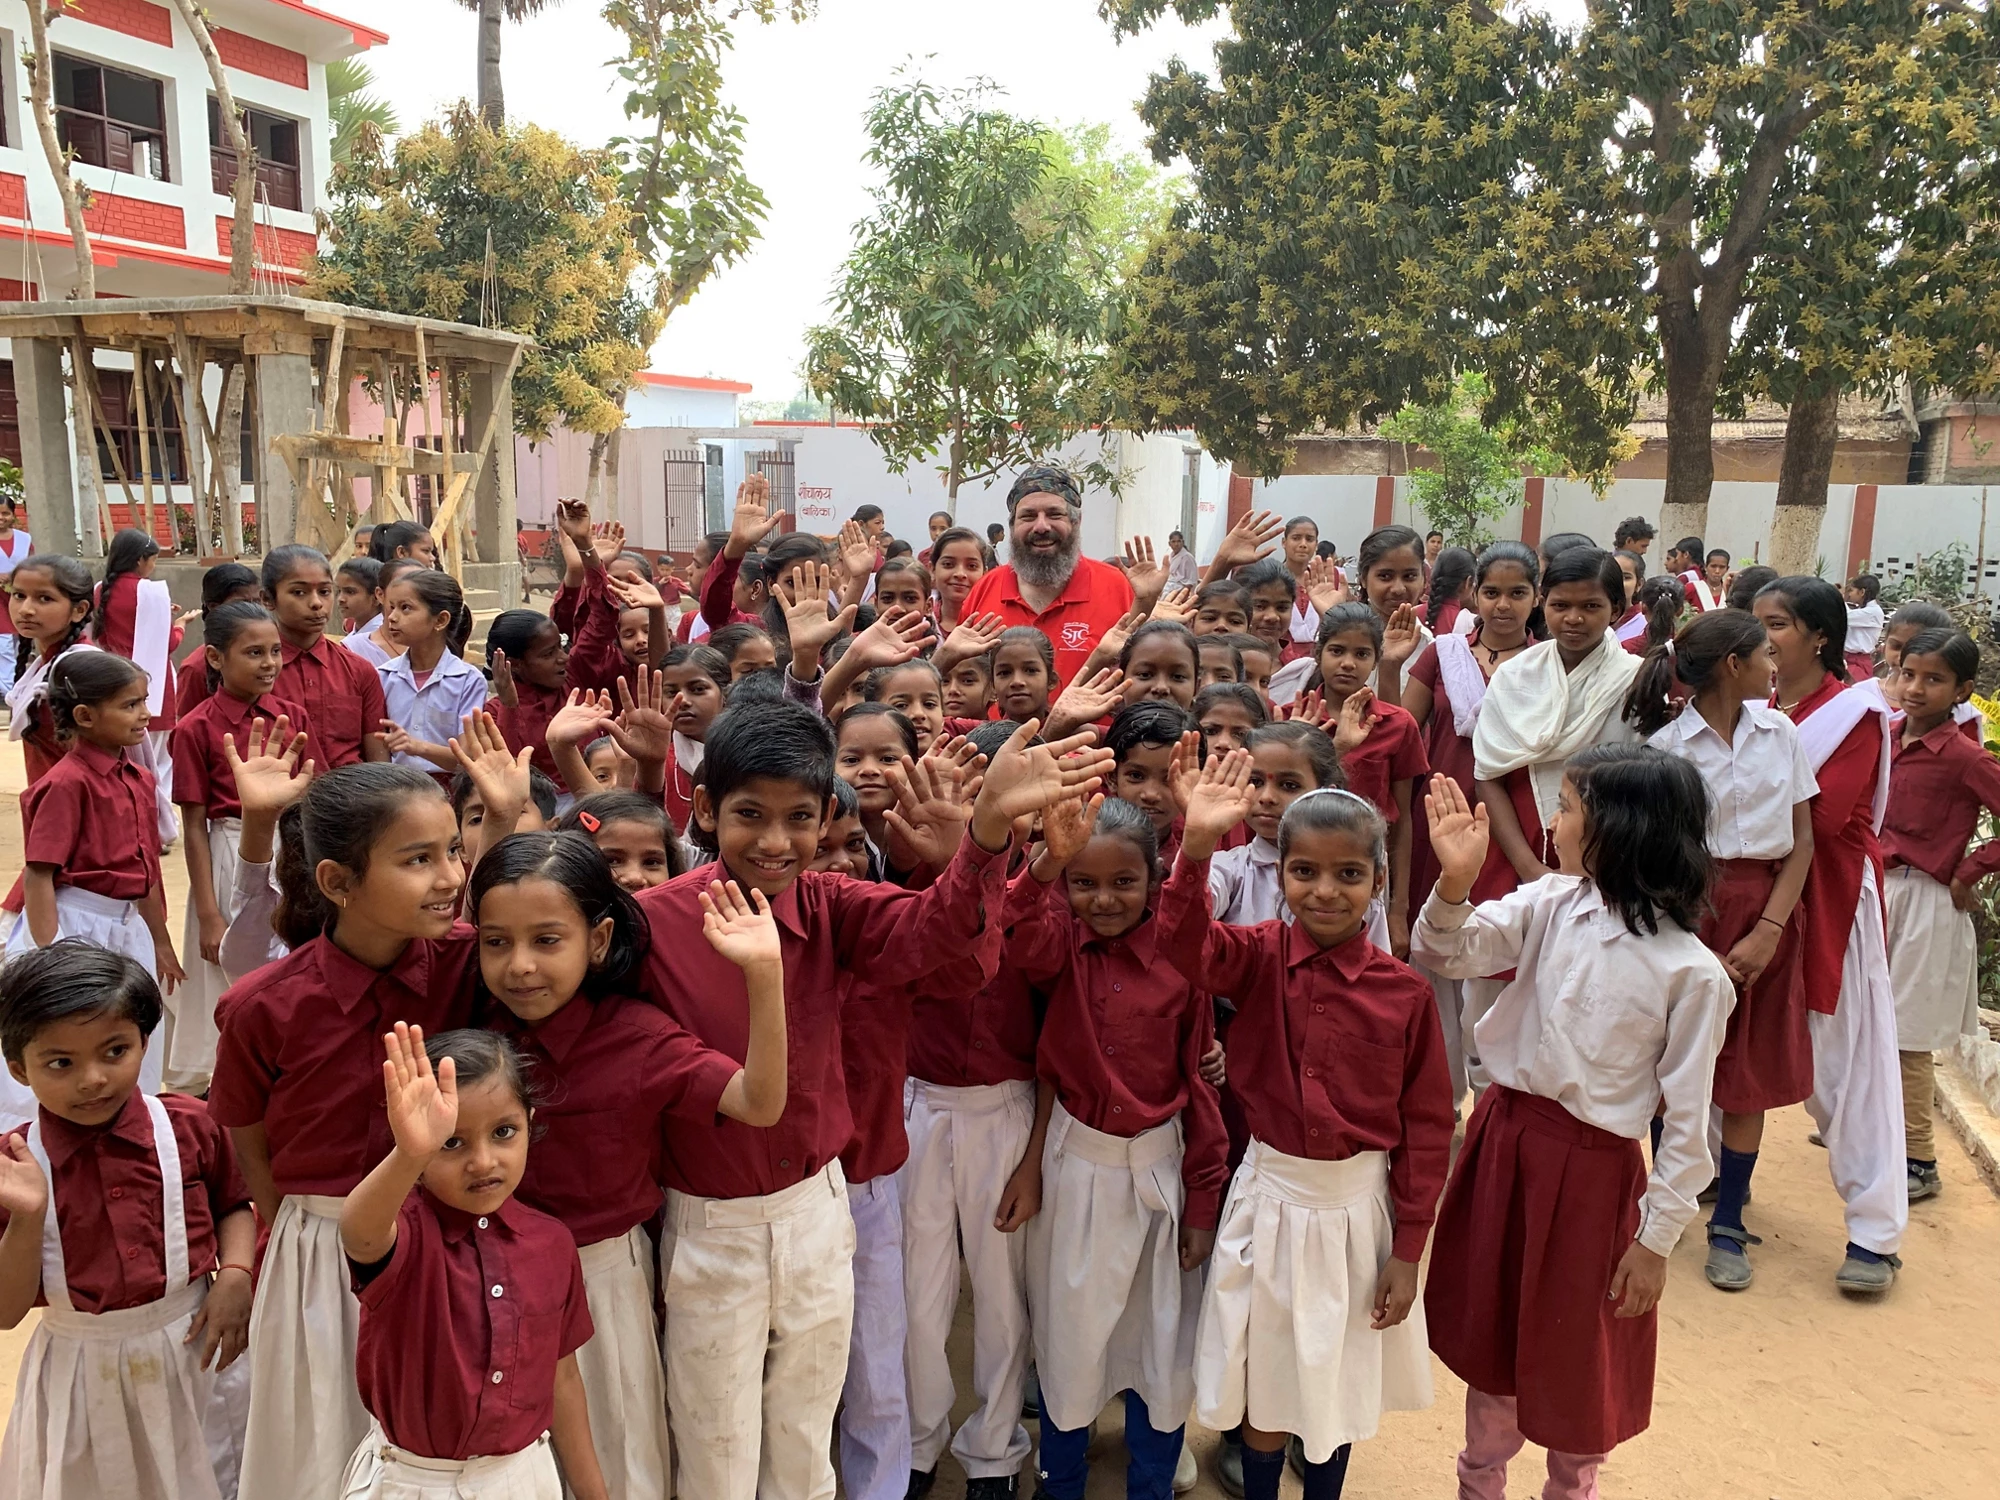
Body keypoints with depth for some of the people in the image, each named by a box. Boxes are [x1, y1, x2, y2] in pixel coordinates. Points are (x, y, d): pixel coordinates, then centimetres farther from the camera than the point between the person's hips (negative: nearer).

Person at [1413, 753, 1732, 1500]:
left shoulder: (1691, 973, -16)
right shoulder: (1550, 904, -4)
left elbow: (1687, 1121, -11)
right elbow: (1450, 953, -13)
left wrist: (1656, 1240, -7)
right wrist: (1455, 881, -31)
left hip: (1591, 1170, -4)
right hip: (1503, 1136, 4)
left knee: (1576, 1357, 16)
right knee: (1490, 1328, 21)